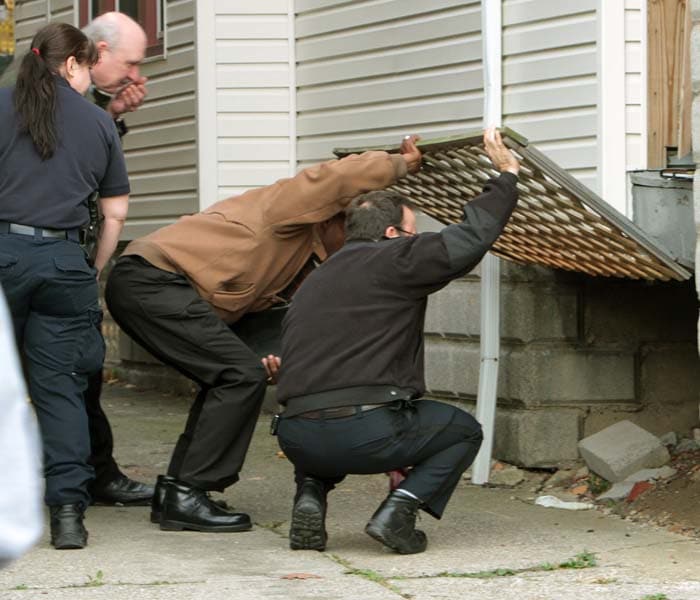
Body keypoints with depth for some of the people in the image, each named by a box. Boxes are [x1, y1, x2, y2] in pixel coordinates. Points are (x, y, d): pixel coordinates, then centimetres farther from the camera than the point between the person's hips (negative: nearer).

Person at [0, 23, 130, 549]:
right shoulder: (99, 122, 11)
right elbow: (116, 214, 12)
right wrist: (96, 275, 19)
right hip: (64, 259, 1)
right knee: (60, 385, 5)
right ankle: (68, 510, -1)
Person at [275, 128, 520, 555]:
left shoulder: (314, 281, 24)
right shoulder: (395, 261, 2)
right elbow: (472, 236, 0)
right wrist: (507, 175, 17)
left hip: (296, 437, 6)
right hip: (364, 432, -6)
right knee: (464, 430, 20)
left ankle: (310, 496, 15)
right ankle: (399, 510, -1)